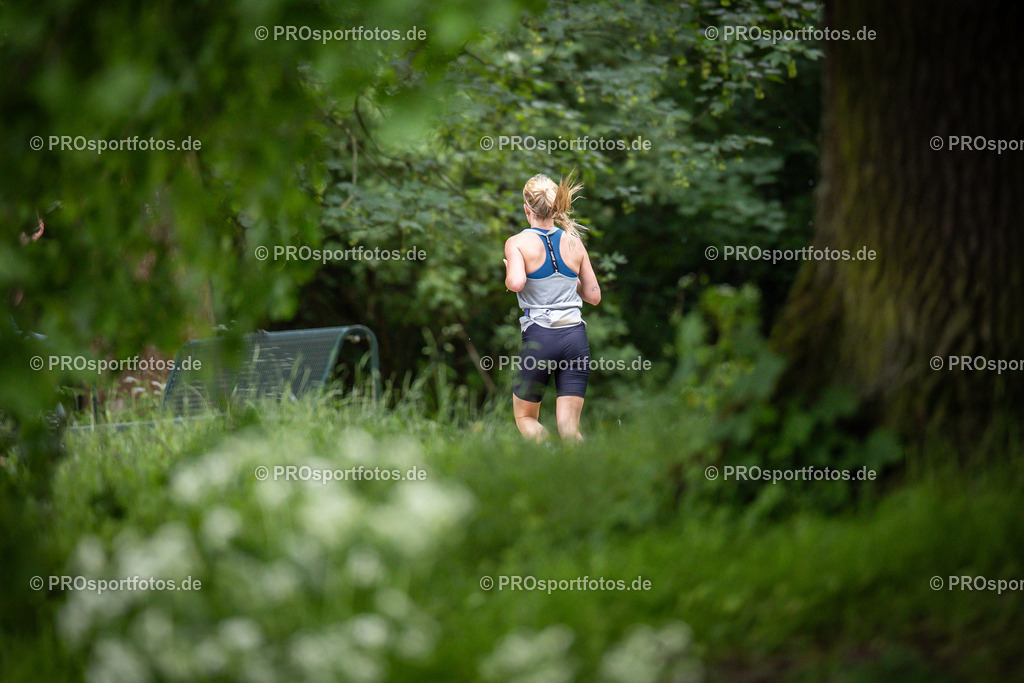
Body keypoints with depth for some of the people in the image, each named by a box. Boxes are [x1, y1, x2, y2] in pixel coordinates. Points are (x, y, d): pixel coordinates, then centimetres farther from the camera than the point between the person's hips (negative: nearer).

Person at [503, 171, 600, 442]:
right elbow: (594, 296, 11)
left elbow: (516, 283, -22)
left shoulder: (517, 243, -4)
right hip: (576, 336, 3)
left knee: (525, 417, 16)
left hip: (539, 338, -3)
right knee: (569, 428, 4)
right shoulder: (574, 242, 8)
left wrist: (508, 275, 1)